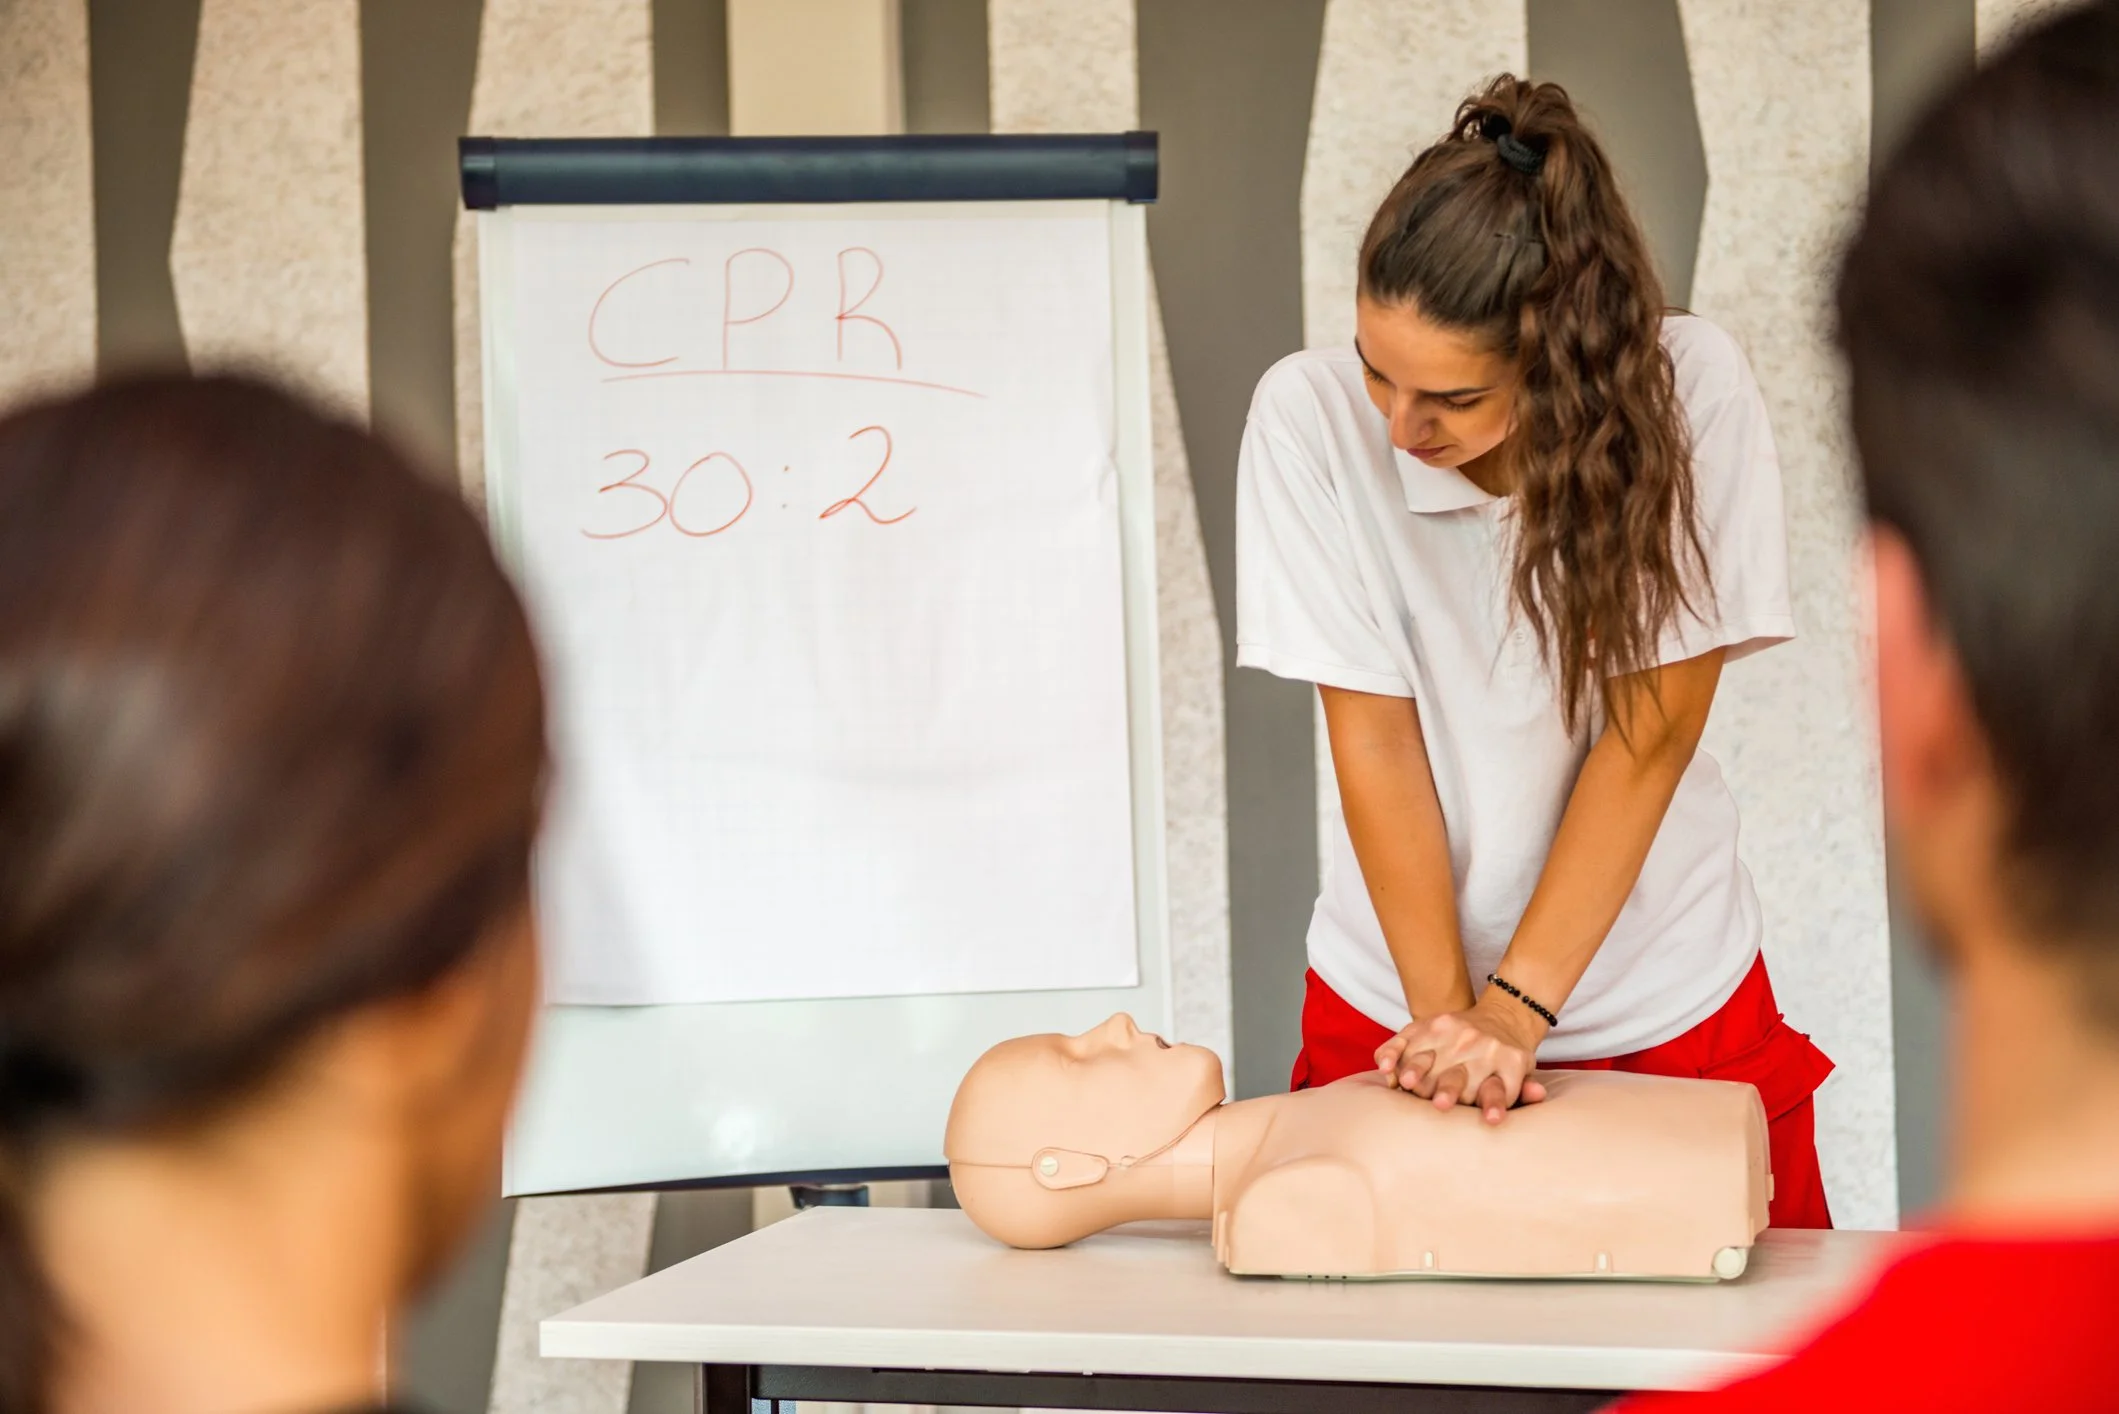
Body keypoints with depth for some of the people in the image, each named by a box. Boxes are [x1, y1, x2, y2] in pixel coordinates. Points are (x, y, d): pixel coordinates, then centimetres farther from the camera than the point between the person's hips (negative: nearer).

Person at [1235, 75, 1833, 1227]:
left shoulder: (1694, 392, -18)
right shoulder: (1311, 416, -16)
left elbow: (1654, 729, -16)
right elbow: (1374, 739, -13)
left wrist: (1514, 1011, -18)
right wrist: (1447, 1013, -16)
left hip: (1672, 1000, 0)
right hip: (1392, 999, 0)